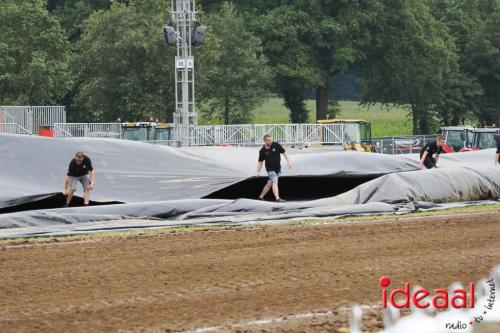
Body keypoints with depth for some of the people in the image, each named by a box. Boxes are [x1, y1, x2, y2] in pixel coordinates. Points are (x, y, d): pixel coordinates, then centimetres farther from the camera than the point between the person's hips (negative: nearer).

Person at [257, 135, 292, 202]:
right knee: (275, 182, -19)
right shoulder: (262, 151, -7)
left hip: (278, 168, 3)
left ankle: (261, 196, 24)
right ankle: (277, 198, -25)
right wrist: (258, 172, -1)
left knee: (269, 183, 10)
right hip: (270, 169, -3)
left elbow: (284, 152, -1)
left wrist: (289, 161, -8)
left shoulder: (276, 145, -7)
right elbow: (260, 161, 2)